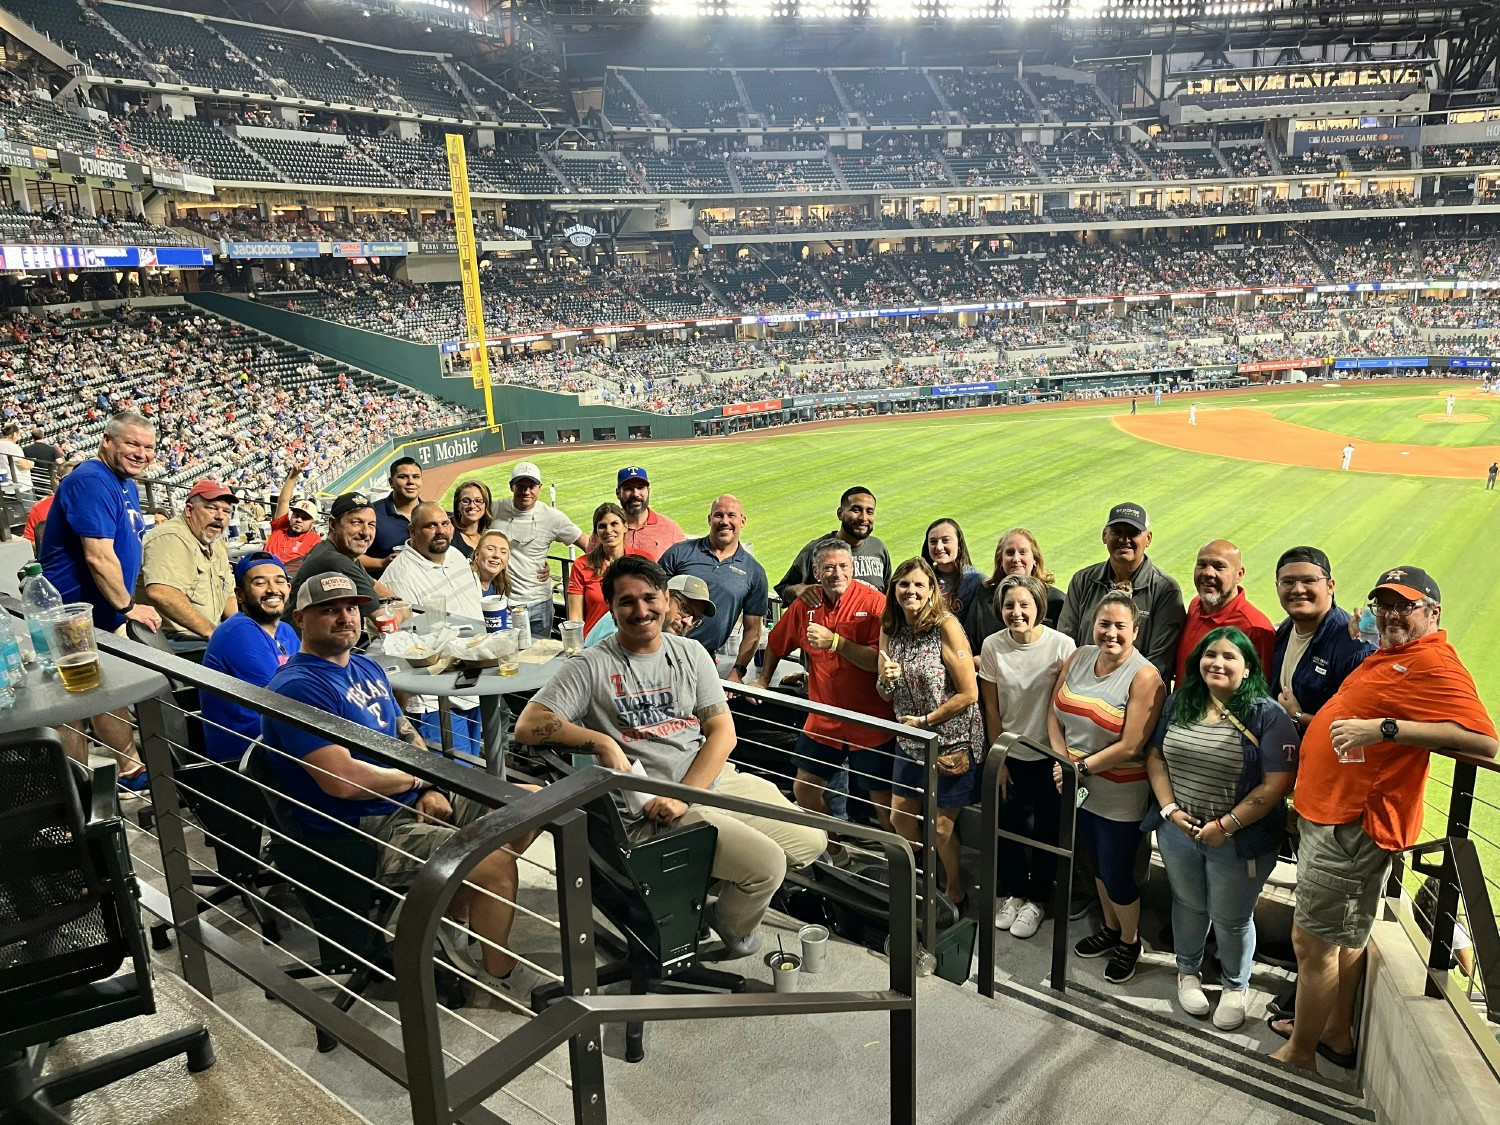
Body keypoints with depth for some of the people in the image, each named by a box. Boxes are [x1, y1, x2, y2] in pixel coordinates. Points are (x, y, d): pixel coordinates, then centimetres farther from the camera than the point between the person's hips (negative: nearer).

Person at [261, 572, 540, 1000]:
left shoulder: (367, 668, 13)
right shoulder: (298, 687, -17)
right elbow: (343, 780, -26)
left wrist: (432, 788, -1)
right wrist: (417, 777, -9)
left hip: (414, 801, 10)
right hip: (362, 830, -10)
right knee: (496, 863, -26)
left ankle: (453, 920, 15)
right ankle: (500, 975, 2)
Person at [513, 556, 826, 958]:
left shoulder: (690, 653, 7)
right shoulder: (592, 667, -6)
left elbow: (723, 731, 2)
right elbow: (527, 727, -13)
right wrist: (602, 742, -24)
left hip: (719, 780, 6)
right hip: (652, 806, -6)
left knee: (811, 842, 2)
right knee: (766, 863, -18)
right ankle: (733, 928, 16)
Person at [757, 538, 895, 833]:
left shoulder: (874, 602, -13)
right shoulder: (804, 605, 1)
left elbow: (880, 661, -23)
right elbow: (776, 643, 19)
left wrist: (834, 641, -26)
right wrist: (763, 681, 21)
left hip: (871, 723, -5)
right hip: (823, 720, 6)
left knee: (883, 801, 0)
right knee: (803, 791, 16)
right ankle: (833, 852, 38)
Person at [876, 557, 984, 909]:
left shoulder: (946, 626, -19)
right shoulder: (890, 629, -1)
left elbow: (969, 694, -19)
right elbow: (886, 695, 7)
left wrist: (925, 720, -13)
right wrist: (885, 679, -16)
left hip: (951, 741, -6)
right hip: (911, 740, 6)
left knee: (941, 826, 5)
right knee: (900, 818, 16)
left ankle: (955, 895, 31)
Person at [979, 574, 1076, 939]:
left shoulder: (1062, 645, -17)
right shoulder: (992, 646, -10)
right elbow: (991, 710, -2)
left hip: (1048, 756, -2)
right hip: (1009, 754, 2)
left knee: (1046, 830, 11)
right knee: (1008, 826, 11)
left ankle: (1036, 899, 32)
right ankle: (1013, 892, 35)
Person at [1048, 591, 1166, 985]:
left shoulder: (1145, 676, -20)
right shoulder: (1078, 658, -2)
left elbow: (1130, 747, -22)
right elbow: (1055, 715, 1)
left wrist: (1080, 767, -18)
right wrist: (1063, 763, -12)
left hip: (1120, 797, -6)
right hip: (1078, 789, 6)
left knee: (1117, 874, 8)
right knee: (1098, 863, 23)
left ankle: (1130, 941, 34)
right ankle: (1109, 929, 46)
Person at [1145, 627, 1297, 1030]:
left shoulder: (1268, 716, -14)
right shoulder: (1179, 703, 1)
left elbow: (1277, 783, -18)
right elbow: (1155, 756, 5)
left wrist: (1226, 825, -19)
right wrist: (1169, 808, -8)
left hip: (1239, 839, -4)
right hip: (1178, 829, 4)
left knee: (1230, 918, 12)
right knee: (1188, 904, 20)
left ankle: (1236, 986, 37)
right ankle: (1188, 971, 44)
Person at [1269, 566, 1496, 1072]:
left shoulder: (1434, 663, -16)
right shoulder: (1386, 657, 16)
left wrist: (1384, 728, -33)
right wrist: (1309, 729, 17)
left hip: (1352, 825, -10)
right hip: (1331, 814, 10)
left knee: (1313, 941, -1)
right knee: (1346, 935, 22)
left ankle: (1299, 1053, 13)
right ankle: (1335, 1032, 37)